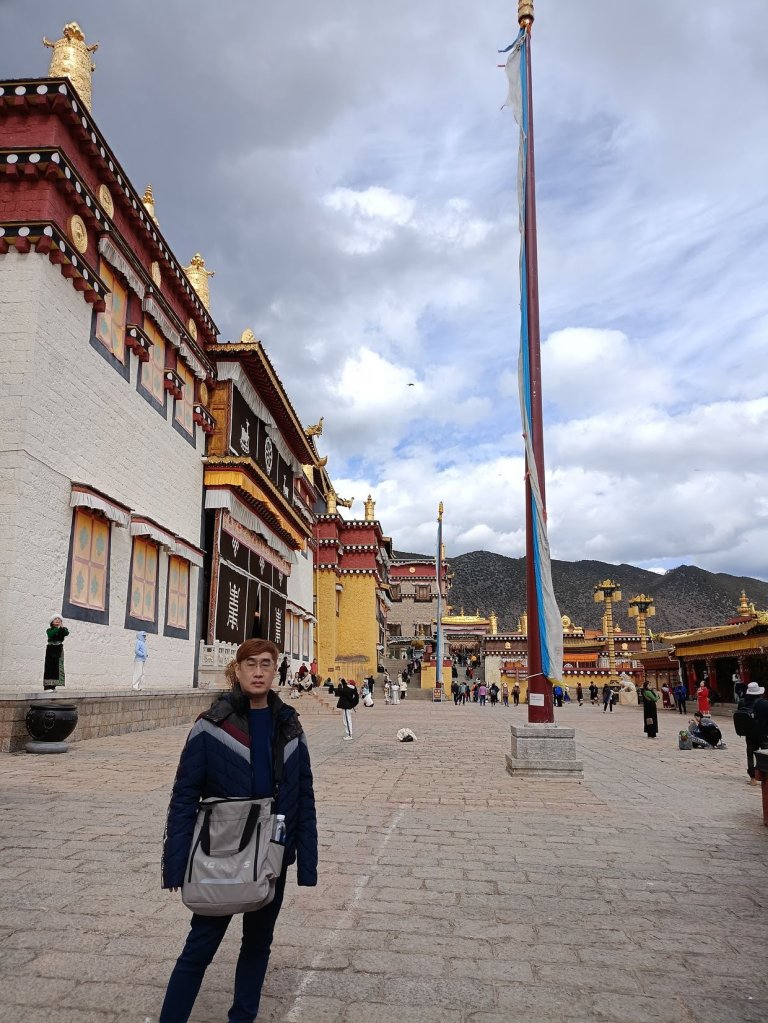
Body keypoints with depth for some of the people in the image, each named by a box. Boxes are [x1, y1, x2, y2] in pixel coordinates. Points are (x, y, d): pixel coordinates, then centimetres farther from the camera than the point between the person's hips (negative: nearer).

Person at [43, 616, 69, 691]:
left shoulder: (63, 629, 10)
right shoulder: (49, 630, 6)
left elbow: (67, 633, -13)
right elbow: (50, 634, -17)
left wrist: (62, 628, -29)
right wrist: (58, 628, -24)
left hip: (59, 649, 2)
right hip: (51, 649, -2)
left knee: (57, 667, -2)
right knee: (49, 667, -10)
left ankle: (53, 686, 1)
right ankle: (48, 686, -14)